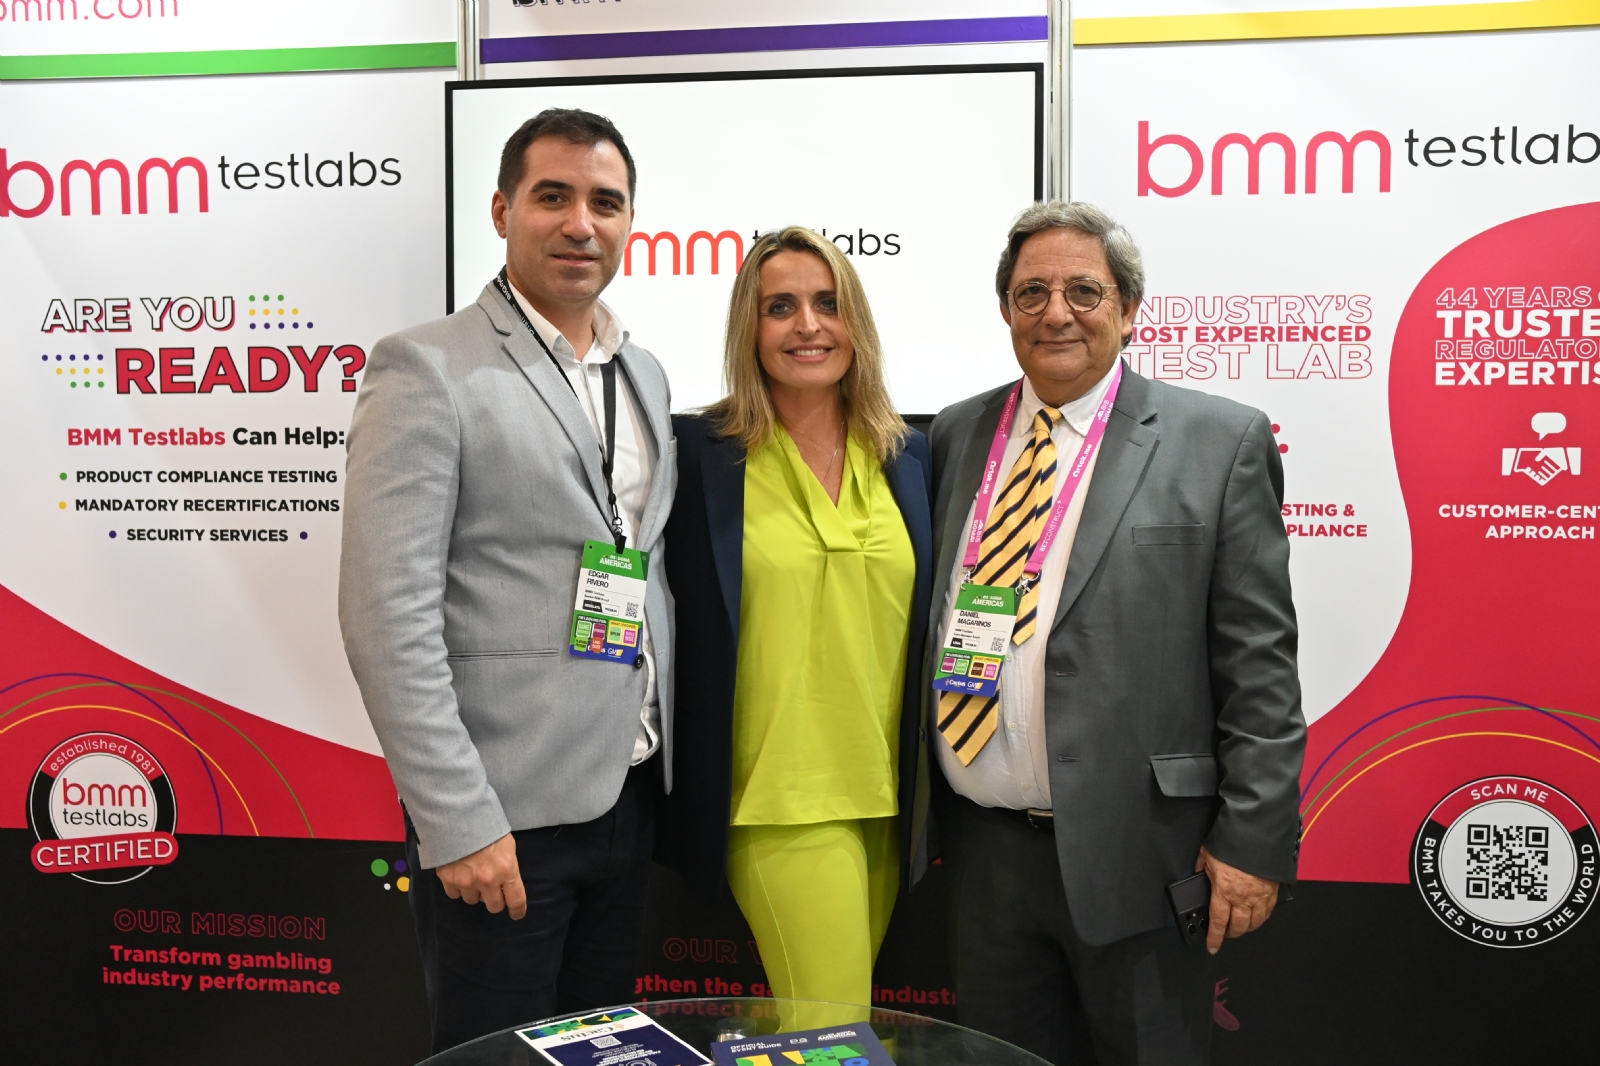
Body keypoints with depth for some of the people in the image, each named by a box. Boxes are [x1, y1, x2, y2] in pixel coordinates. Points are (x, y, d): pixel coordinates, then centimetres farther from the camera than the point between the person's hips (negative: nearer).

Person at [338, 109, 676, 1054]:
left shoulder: (643, 371, 11)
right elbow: (388, 616, -16)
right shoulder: (428, 370, -11)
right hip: (504, 804, -6)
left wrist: (664, 752, 10)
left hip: (631, 789, 6)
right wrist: (459, 822, -17)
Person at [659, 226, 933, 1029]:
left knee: (801, 1022, 15)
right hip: (778, 803, -4)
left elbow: (927, 625, 13)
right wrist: (686, 793, -2)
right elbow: (672, 629, -1)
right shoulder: (699, 451, -5)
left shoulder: (907, 456, 7)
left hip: (888, 800, 4)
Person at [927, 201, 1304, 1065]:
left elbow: (1258, 662, -6)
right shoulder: (957, 435, 8)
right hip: (981, 847, 4)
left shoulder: (1218, 442, -4)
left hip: (1134, 853, -4)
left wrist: (1252, 839, -10)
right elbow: (930, 623, 11)